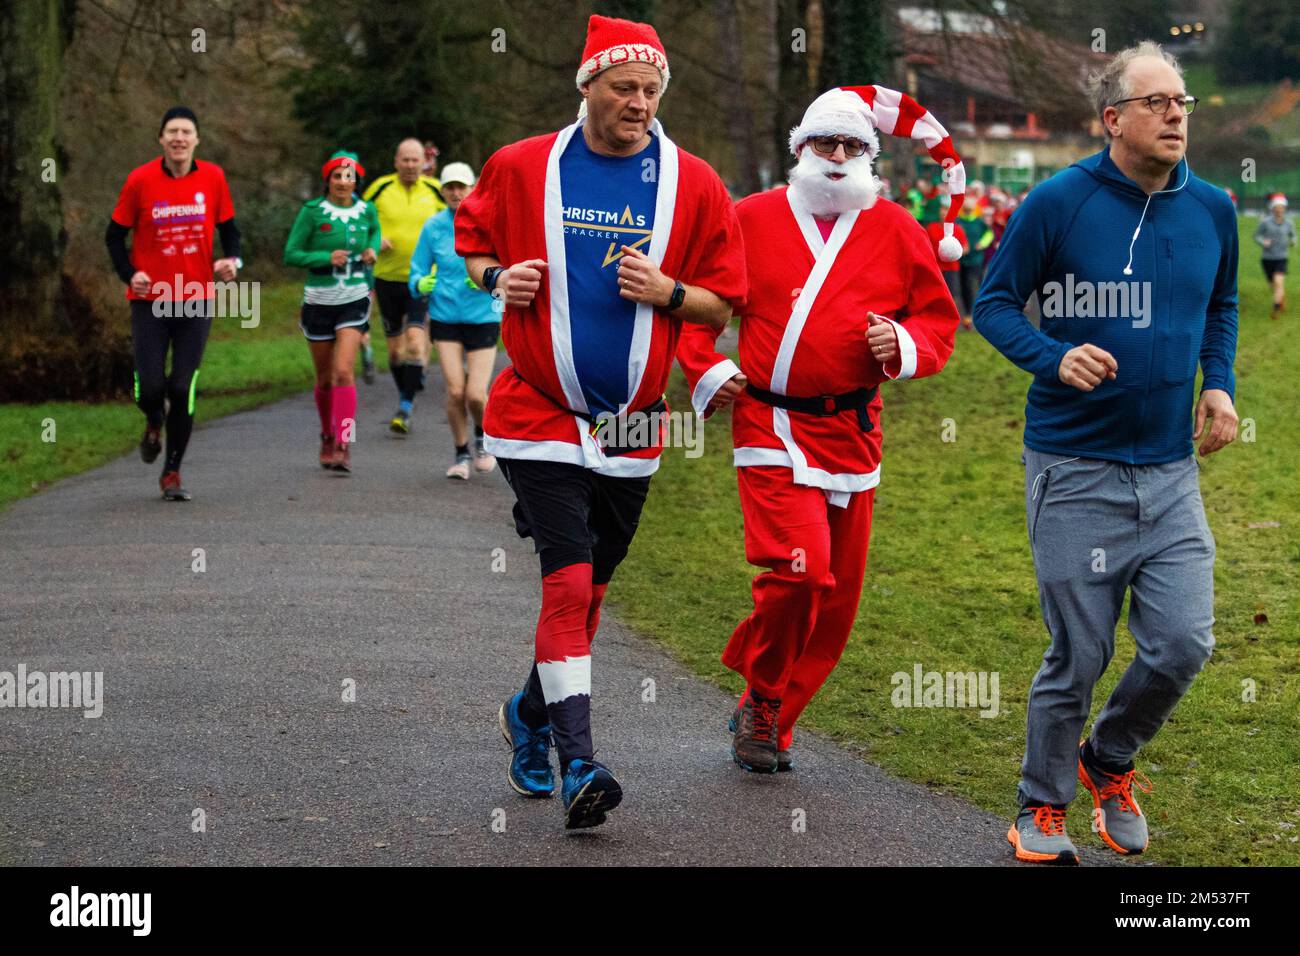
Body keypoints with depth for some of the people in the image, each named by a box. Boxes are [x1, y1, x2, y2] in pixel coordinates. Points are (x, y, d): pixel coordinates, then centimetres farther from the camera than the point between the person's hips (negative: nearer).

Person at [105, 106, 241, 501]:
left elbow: (227, 227, 11)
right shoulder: (140, 180, -5)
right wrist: (129, 273, -12)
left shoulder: (212, 177, -1)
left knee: (182, 388, -3)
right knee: (150, 387, -7)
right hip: (149, 299, -1)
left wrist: (232, 260, -9)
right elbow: (115, 235, 3)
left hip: (197, 300, 1)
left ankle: (172, 472, 11)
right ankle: (154, 424, 32)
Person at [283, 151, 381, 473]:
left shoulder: (366, 211, 2)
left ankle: (344, 446, -18)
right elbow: (290, 254, -7)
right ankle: (328, 436, 33)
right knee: (325, 378, 10)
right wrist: (326, 257, -20)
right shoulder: (312, 211, -7)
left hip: (354, 300, 0)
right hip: (319, 300, 0)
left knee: (343, 372, -15)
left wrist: (372, 249, 5)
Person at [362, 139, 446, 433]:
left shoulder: (434, 191, 1)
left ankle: (405, 408, -17)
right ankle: (405, 397, 28)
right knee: (395, 346, 9)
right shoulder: (380, 189, 0)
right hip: (387, 278, 2)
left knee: (416, 340, -17)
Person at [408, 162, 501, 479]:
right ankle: (461, 454, 14)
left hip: (482, 318, -1)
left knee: (476, 395, -8)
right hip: (445, 318, 1)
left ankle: (482, 439, 25)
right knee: (455, 391, -8)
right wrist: (421, 284, -16)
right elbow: (417, 272, 6)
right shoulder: (433, 227, 2)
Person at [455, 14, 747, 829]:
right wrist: (496, 278, -8)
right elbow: (472, 240, 14)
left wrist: (668, 292, -16)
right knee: (569, 581, -14)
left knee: (590, 586, 14)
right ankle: (578, 764, -15)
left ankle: (532, 714, 38)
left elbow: (724, 304, 4)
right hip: (540, 416, -3)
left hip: (633, 426, 3)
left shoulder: (694, 185, 1)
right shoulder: (521, 168, -2)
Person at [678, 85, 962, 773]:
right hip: (771, 426, -3)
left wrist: (902, 345, -8)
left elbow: (939, 321, 13)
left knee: (838, 595, 6)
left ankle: (771, 724, 24)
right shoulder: (751, 220, 3)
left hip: (853, 432, 3)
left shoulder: (897, 232, 8)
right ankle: (762, 697, 5)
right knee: (800, 569, -20)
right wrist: (706, 371, 1)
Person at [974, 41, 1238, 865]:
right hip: (1076, 471, -4)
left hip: (1172, 472, 4)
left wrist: (1219, 382, 6)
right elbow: (995, 303, -2)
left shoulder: (1211, 209, 4)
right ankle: (1044, 808, 24)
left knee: (1183, 644, -4)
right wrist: (1053, 357, -20)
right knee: (1079, 658, 2)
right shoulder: (1059, 203, -9)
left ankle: (1109, 764, 25)